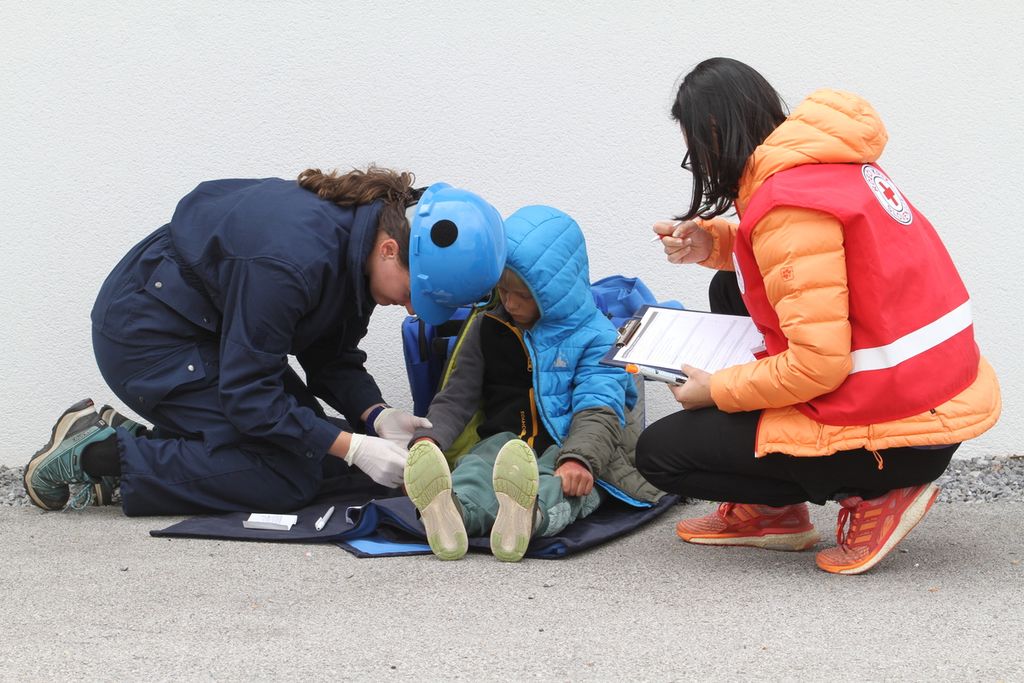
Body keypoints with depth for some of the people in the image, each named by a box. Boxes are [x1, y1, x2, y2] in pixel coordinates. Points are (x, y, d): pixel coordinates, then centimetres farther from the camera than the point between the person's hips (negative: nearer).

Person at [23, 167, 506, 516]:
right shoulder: (293, 258, -34)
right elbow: (247, 393, -28)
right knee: (286, 480, -15)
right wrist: (353, 448, -28)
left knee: (314, 449, 2)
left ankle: (125, 437, 8)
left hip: (209, 330, 10)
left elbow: (333, 356, 3)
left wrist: (376, 416, -15)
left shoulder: (358, 241, -7)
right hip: (147, 335, -10)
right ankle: (96, 452, -6)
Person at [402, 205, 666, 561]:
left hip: (566, 453, -2)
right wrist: (428, 439, -10)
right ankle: (453, 512, -70)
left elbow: (598, 410, -10)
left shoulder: (596, 336, 3)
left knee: (563, 484, -39)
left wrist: (579, 458, -32)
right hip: (502, 443, 2)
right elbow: (457, 398, 14)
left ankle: (526, 516, -75)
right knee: (478, 467, -34)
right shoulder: (487, 329, 16)